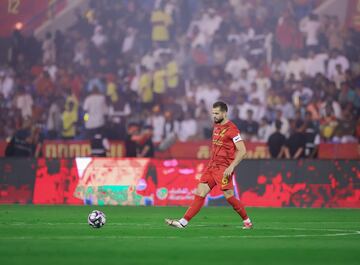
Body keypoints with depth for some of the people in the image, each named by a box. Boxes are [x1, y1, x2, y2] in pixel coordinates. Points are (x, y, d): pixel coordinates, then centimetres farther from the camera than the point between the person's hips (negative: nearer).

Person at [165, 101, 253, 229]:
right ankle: (183, 222, -5)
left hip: (224, 169, -7)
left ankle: (247, 221, 13)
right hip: (212, 166, 8)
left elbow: (242, 151, -16)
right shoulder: (216, 127, 13)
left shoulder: (231, 129, -13)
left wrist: (231, 167, -22)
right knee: (200, 192, 0)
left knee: (229, 197, -6)